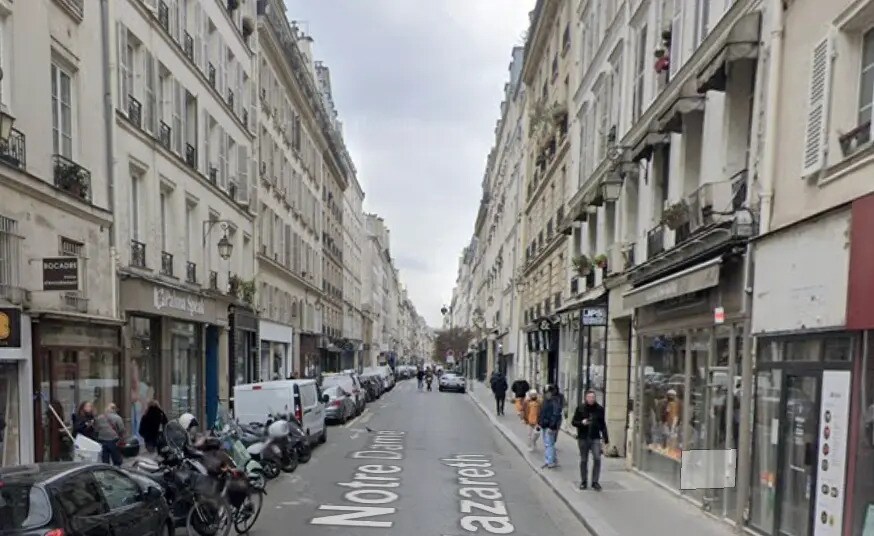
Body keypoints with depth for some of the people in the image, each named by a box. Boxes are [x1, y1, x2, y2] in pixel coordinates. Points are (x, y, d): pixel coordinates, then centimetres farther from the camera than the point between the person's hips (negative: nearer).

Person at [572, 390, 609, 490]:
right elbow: (573, 422, 3)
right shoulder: (580, 408, -1)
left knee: (597, 459, -11)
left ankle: (595, 482, 0)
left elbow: (603, 425, 9)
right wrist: (581, 422, -18)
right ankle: (583, 482, 20)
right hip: (583, 438, 0)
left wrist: (606, 439, 8)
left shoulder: (599, 409, 3)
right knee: (583, 460, 7)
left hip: (595, 438, 0)